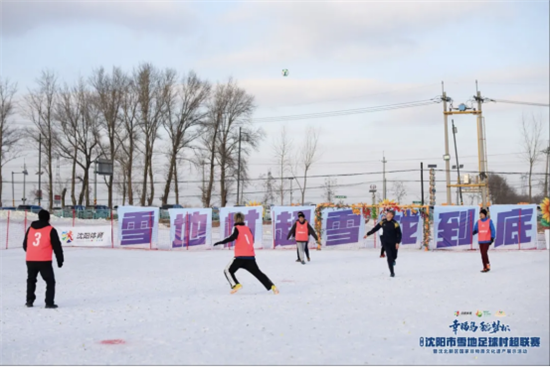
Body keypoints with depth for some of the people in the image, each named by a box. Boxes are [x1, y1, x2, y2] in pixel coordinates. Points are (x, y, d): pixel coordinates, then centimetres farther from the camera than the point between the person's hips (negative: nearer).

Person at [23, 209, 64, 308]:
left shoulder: (30, 229, 10)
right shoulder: (50, 230, -4)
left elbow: (25, 245, 20)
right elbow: (57, 246, -3)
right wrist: (60, 260, 7)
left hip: (30, 260, 4)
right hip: (44, 261, -4)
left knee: (31, 280, 23)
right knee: (50, 281, 6)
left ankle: (29, 301, 23)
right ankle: (49, 303, -3)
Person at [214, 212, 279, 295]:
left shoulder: (237, 228, -1)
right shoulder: (248, 229, 15)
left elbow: (232, 238, -17)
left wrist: (220, 242, -14)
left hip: (240, 257, -5)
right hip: (251, 257, 5)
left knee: (228, 270, 9)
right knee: (258, 273, 12)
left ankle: (236, 285, -13)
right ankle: (272, 286, 0)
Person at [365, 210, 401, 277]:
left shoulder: (395, 223, -10)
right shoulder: (383, 222, -2)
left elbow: (399, 234, -6)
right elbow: (375, 229, 7)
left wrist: (398, 242, -14)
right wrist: (368, 234, 5)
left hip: (393, 243, -1)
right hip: (386, 242, 1)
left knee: (394, 256, 8)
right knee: (389, 256, -9)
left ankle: (393, 260, 49)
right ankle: (392, 272, -2)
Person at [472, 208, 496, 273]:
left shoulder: (489, 221, -3)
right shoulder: (478, 222, 7)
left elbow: (493, 230, -2)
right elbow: (475, 229, 3)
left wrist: (492, 238, -9)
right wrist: (474, 232, -20)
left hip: (487, 240, -4)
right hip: (480, 241, 4)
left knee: (484, 253, -15)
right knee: (482, 254, 5)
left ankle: (488, 266, -2)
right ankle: (485, 267, 12)